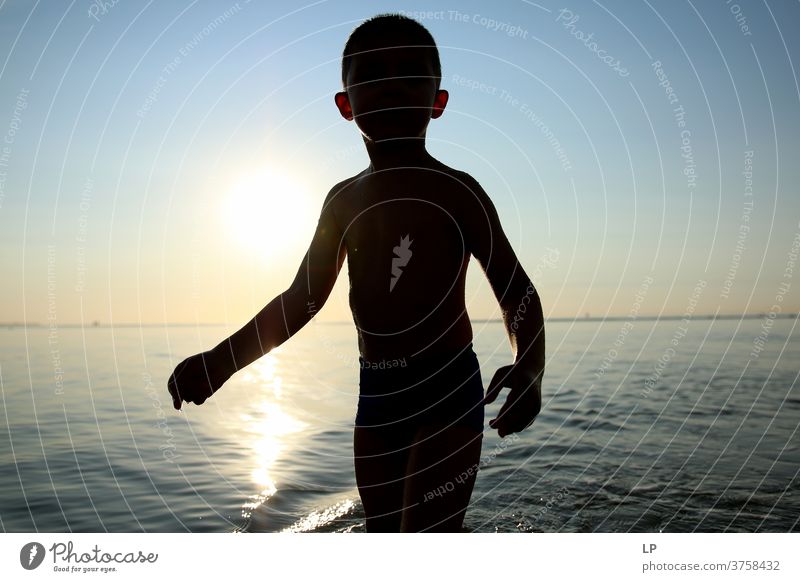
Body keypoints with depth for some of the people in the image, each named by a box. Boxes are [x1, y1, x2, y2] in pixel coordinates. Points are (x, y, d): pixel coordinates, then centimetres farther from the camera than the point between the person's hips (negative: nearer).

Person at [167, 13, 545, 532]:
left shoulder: (456, 191, -5)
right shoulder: (344, 200, 9)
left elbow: (516, 290, -6)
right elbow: (301, 300, 13)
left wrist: (529, 368, -26)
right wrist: (220, 362, 7)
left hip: (448, 390, -5)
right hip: (376, 393, 6)